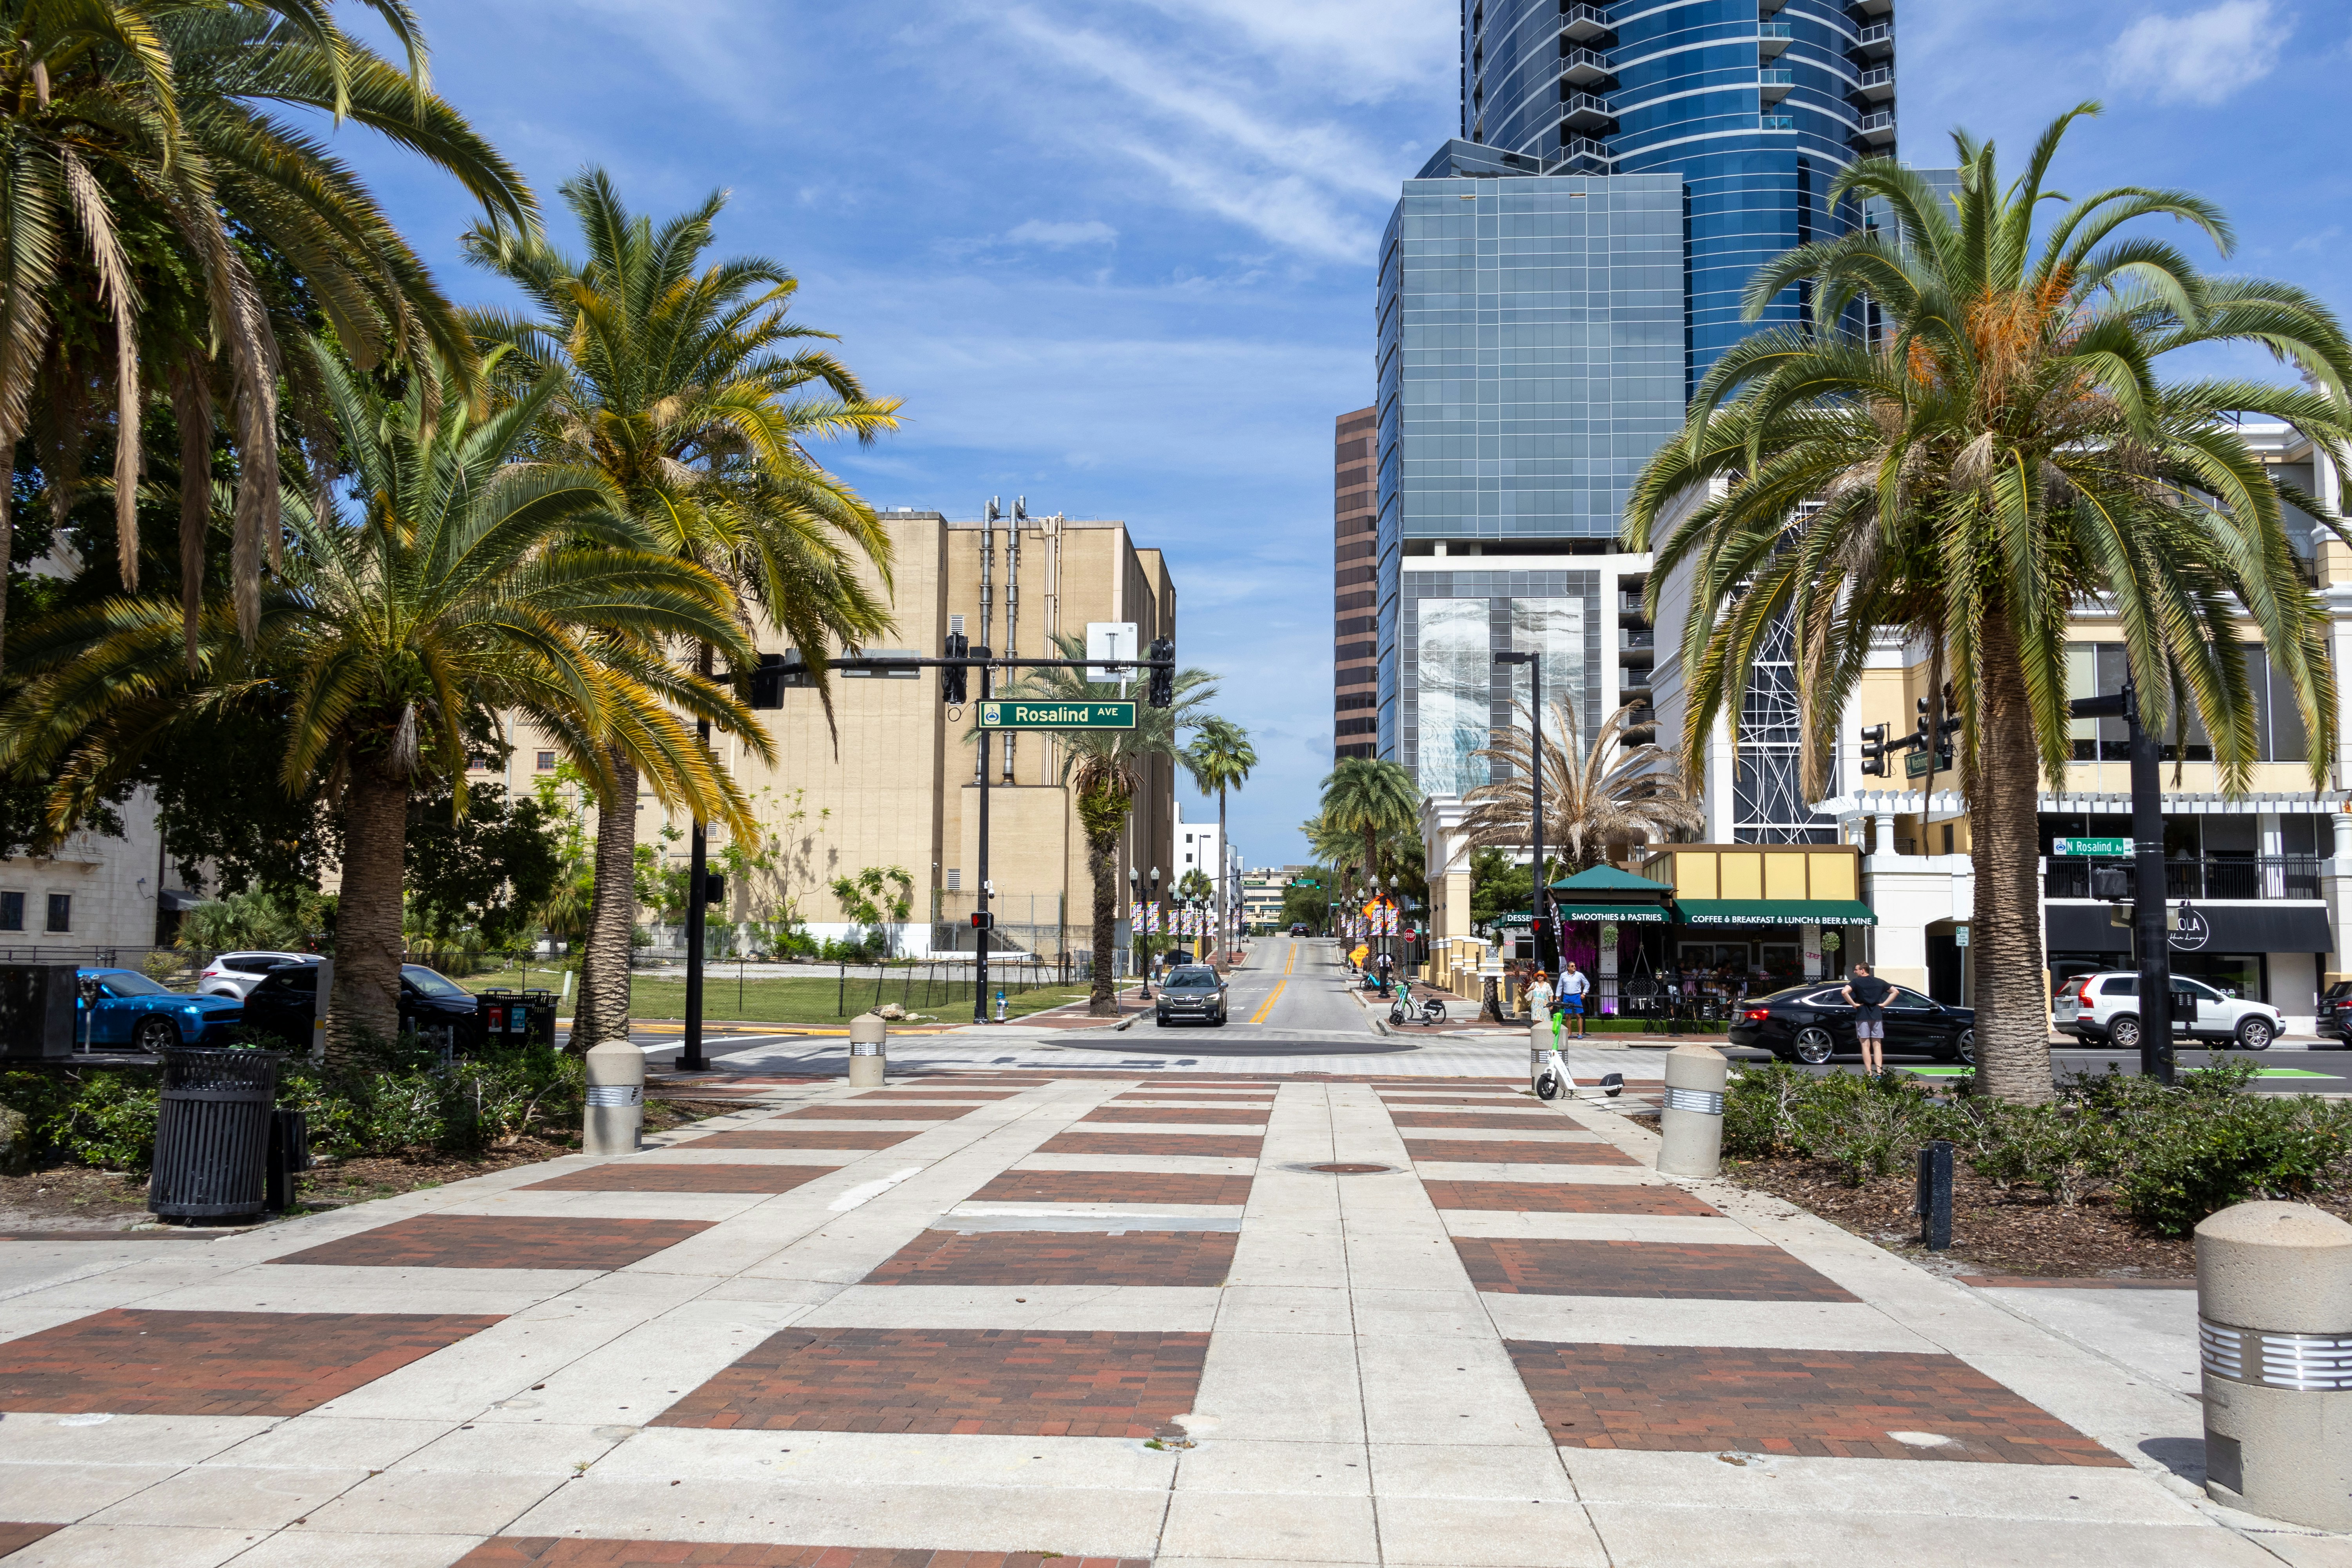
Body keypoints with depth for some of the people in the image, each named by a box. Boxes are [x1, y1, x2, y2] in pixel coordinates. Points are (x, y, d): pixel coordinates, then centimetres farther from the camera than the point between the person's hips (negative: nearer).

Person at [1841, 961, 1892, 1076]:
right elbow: (1895, 991, 15)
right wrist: (1884, 1004, 8)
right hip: (1877, 1016, 4)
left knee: (1866, 1045, -1)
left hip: (1862, 1016, -3)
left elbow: (1844, 992, -20)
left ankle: (1869, 1074, -5)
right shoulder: (1879, 982, 10)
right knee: (1877, 1046, 7)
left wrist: (1854, 1004, -9)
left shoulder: (1856, 982, -4)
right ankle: (1879, 1072, -1)